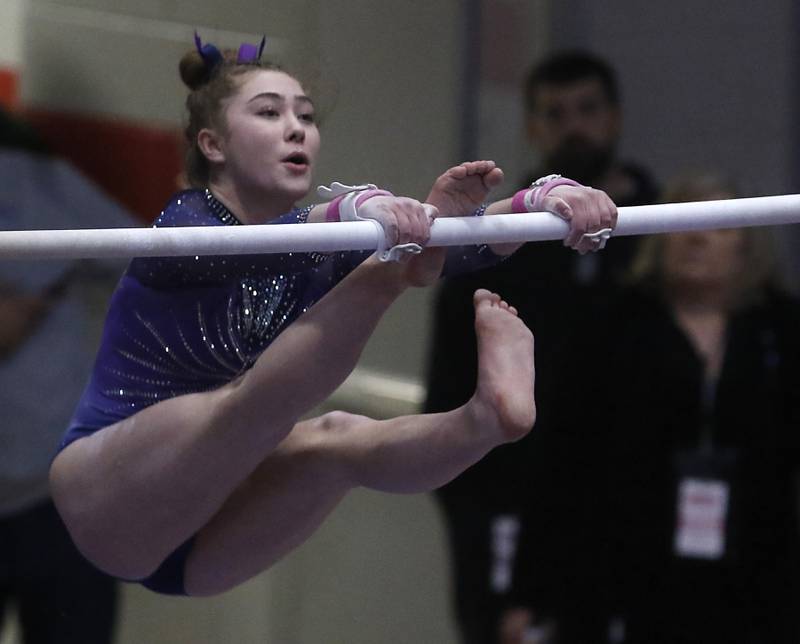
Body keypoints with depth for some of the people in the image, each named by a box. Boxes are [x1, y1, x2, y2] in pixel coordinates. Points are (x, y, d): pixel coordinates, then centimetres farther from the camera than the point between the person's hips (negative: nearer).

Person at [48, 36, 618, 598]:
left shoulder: (314, 252, 4)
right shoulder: (185, 228, -13)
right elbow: (260, 246, -38)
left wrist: (548, 199, -35)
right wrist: (366, 211, -58)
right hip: (109, 493, -5)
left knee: (336, 442, -24)